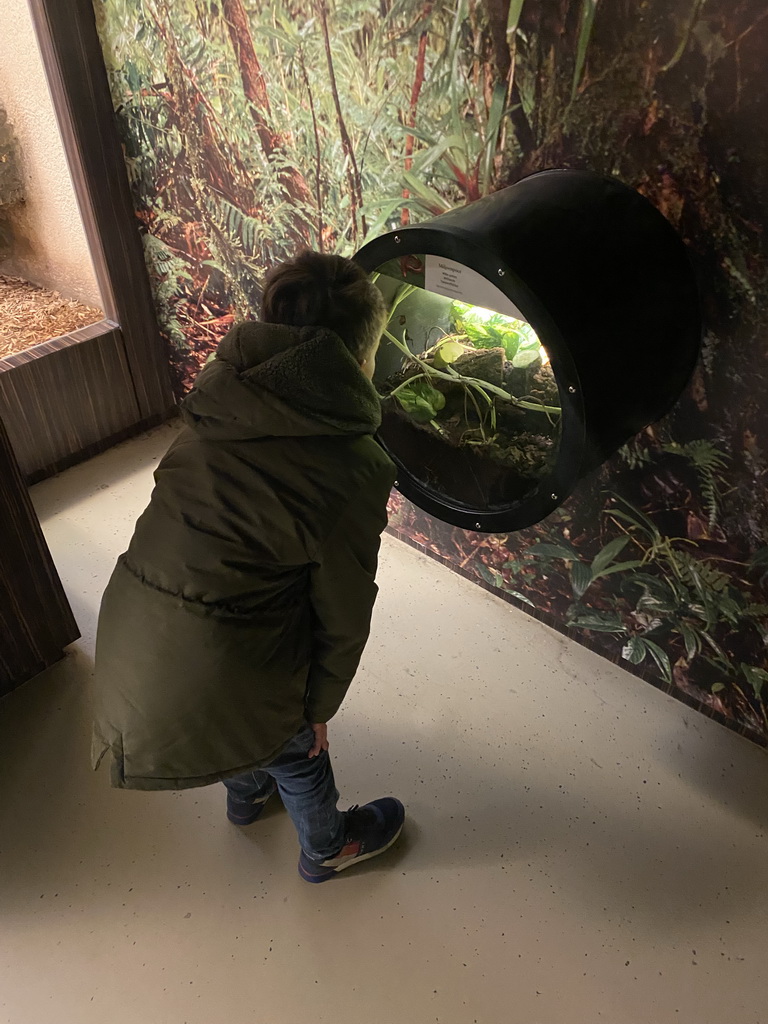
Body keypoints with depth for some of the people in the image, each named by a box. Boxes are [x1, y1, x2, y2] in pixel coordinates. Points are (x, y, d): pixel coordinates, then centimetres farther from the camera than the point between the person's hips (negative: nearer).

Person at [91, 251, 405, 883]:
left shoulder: (221, 407, -2)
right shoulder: (354, 469, -19)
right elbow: (342, 614, -9)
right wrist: (320, 705, 8)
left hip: (129, 629, 7)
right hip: (211, 666, -6)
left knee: (254, 724, 37)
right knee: (297, 747, 26)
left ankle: (246, 794, 68)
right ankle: (327, 848, 56)